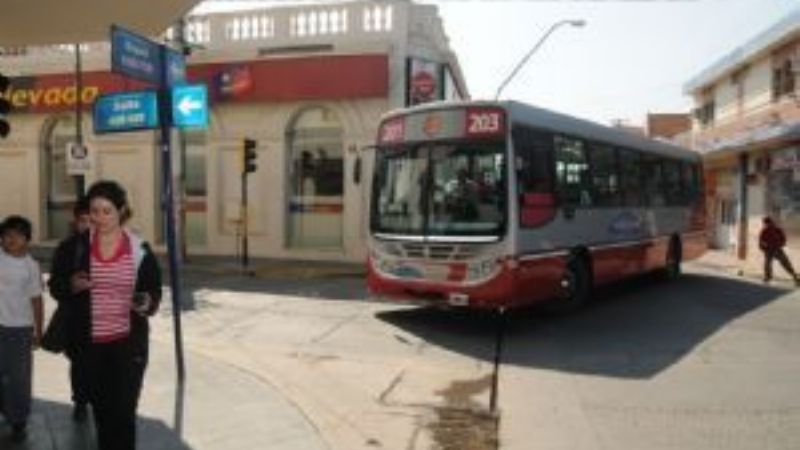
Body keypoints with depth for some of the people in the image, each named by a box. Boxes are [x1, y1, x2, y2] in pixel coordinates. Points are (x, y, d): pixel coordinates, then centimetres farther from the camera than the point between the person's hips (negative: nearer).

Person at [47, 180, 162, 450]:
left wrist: (147, 303, -19)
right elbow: (55, 286, 5)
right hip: (89, 343, 2)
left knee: (124, 410, -3)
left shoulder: (140, 250, -4)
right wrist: (72, 285, -17)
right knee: (101, 407, 17)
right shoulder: (75, 246, -1)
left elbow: (155, 291, 3)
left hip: (128, 341, -2)